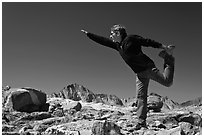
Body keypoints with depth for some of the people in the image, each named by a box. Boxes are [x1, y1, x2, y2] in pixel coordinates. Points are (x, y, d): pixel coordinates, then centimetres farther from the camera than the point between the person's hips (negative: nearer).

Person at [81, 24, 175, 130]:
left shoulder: (131, 39, -10)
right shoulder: (117, 45, 11)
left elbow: (148, 42, -11)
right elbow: (102, 40, 18)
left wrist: (163, 47, -14)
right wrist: (87, 34, 22)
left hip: (148, 68, -6)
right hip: (139, 74, 6)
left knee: (167, 82, -12)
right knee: (140, 97, -1)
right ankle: (141, 121, 0)